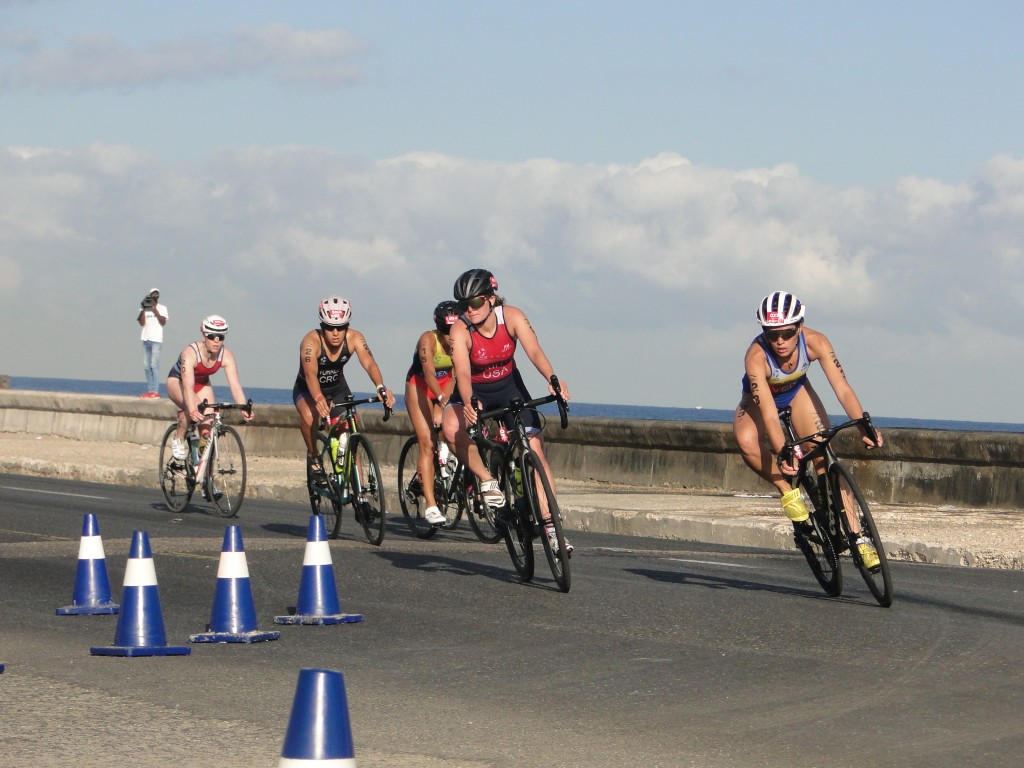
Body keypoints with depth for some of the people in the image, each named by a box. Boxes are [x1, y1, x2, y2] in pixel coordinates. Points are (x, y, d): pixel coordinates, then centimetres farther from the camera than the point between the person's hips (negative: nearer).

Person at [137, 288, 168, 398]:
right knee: (146, 366, 3)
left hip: (156, 340, -5)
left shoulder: (162, 308, 6)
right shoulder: (144, 309, 14)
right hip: (146, 339, 5)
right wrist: (144, 309, -5)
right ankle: (149, 390, 6)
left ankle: (155, 391, -16)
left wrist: (155, 310, -10)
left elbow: (163, 322, -7)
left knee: (154, 365, -13)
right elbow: (142, 323, 2)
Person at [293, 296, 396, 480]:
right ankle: (313, 456, -7)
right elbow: (310, 373, -46)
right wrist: (318, 399, -65)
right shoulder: (311, 341, -32)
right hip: (308, 390, -3)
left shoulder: (354, 338, -22)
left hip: (338, 389, 3)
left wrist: (381, 388, -57)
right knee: (309, 417, -34)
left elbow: (369, 363, -36)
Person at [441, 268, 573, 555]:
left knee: (535, 449, -11)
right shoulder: (460, 330, -25)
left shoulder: (512, 317, -20)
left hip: (509, 386, 2)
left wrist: (552, 379, -52)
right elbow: (462, 372, -37)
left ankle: (551, 527, -8)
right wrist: (469, 402, -57)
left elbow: (534, 351, -33)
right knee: (452, 427, -35)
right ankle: (486, 480, -14)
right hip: (474, 391, -2)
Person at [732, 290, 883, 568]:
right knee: (747, 441, -36)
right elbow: (768, 414, -41)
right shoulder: (756, 356, -37)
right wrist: (783, 453, -55)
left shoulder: (814, 342, -30)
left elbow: (842, 389, -34)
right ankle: (787, 490, -13)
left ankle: (856, 535, -13)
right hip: (758, 399, -2)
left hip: (798, 392, 2)